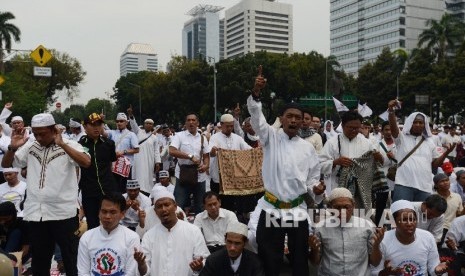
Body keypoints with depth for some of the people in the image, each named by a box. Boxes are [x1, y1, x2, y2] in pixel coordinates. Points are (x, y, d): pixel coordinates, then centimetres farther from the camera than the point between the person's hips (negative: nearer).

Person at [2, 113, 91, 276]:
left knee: (71, 259, 6)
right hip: (36, 213, 5)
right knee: (39, 261, 18)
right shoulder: (30, 148, 9)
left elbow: (86, 163, -22)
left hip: (63, 212, -4)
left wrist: (62, 144, -27)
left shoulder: (69, 146, -5)